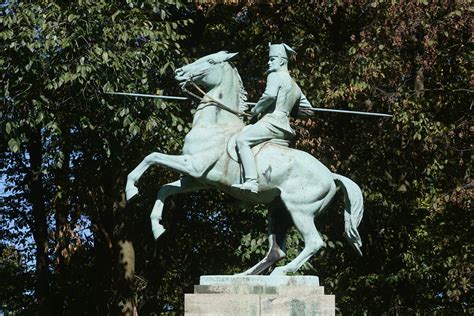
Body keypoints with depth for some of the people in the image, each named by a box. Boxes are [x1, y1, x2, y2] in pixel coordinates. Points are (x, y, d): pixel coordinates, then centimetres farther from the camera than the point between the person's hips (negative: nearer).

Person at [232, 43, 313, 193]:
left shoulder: (275, 76, -2)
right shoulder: (295, 86, 25)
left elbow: (270, 95, -22)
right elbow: (308, 108, 28)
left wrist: (256, 109, -9)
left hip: (272, 122, -10)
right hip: (284, 126, 10)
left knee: (242, 140, -23)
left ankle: (251, 182, -38)